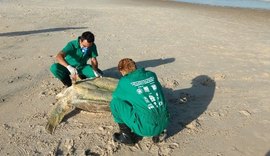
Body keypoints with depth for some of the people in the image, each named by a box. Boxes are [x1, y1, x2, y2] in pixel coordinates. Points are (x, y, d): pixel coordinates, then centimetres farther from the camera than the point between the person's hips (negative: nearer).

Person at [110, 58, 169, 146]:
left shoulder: (125, 81, -5)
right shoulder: (152, 75, 7)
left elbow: (116, 96, 14)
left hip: (146, 128, -5)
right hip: (164, 124, 6)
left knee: (115, 102, 5)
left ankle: (126, 136, 13)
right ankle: (159, 132, 20)